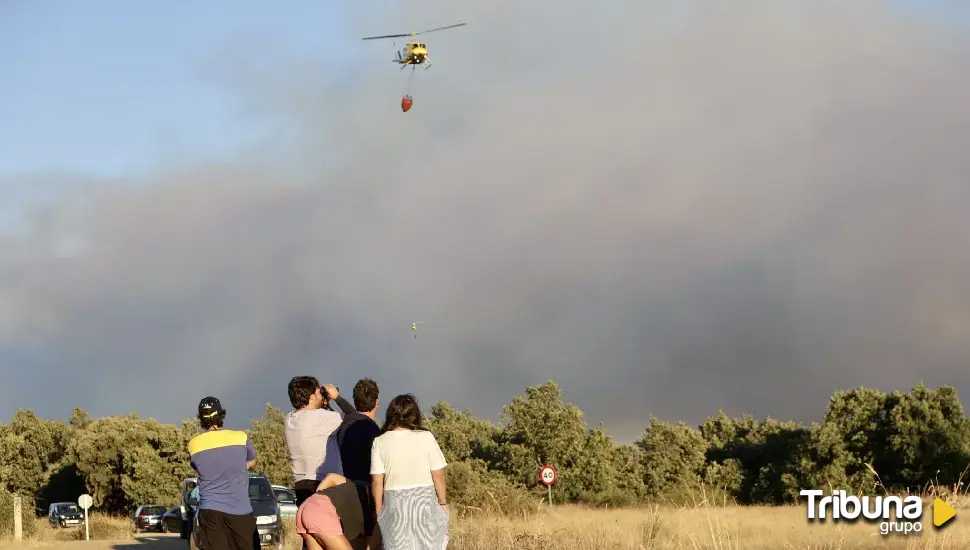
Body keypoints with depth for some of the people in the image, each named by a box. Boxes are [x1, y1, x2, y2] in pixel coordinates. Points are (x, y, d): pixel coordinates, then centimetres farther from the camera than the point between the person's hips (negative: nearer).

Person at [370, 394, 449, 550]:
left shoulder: (380, 442, -4)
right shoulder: (426, 438, -5)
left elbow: (377, 481, -5)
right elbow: (438, 474, -4)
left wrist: (379, 510, 5)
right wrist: (443, 502, 8)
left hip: (395, 503, 0)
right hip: (425, 500, 0)